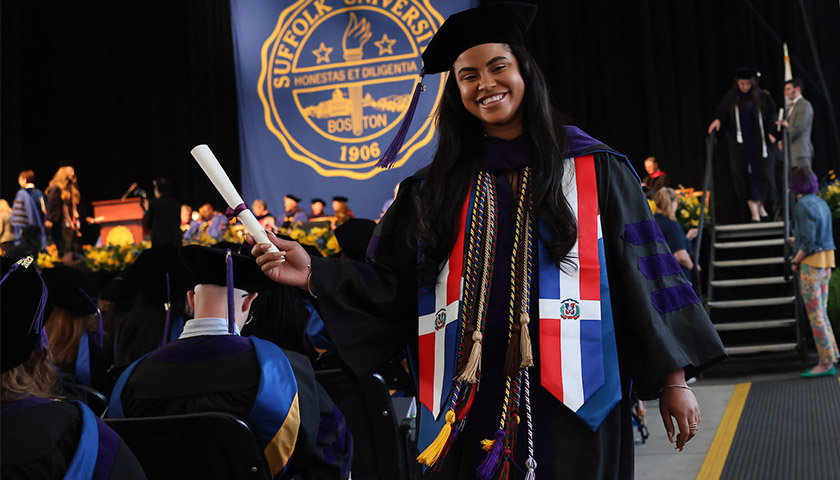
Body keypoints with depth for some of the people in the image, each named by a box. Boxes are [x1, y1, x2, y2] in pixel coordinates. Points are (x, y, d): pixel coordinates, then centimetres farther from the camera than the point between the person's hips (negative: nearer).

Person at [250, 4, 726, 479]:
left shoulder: (593, 169, 4)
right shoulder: (436, 189, 10)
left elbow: (642, 273, 1)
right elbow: (395, 288, 7)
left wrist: (673, 378, -4)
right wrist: (316, 275, -7)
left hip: (570, 401, -1)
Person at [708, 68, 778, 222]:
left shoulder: (761, 96, 0)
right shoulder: (731, 97, 1)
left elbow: (771, 115, 6)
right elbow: (722, 113, 6)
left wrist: (770, 132, -5)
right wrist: (717, 120, -15)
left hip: (758, 140, 0)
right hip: (739, 142, 0)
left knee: (762, 172, -1)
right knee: (744, 173, -4)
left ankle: (760, 204, 23)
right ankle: (754, 211, 2)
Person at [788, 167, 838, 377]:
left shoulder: (804, 206, -16)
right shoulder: (821, 204, 11)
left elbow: (808, 241, -20)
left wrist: (795, 261, -8)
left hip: (811, 264, -9)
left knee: (815, 315, -3)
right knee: (820, 313, 15)